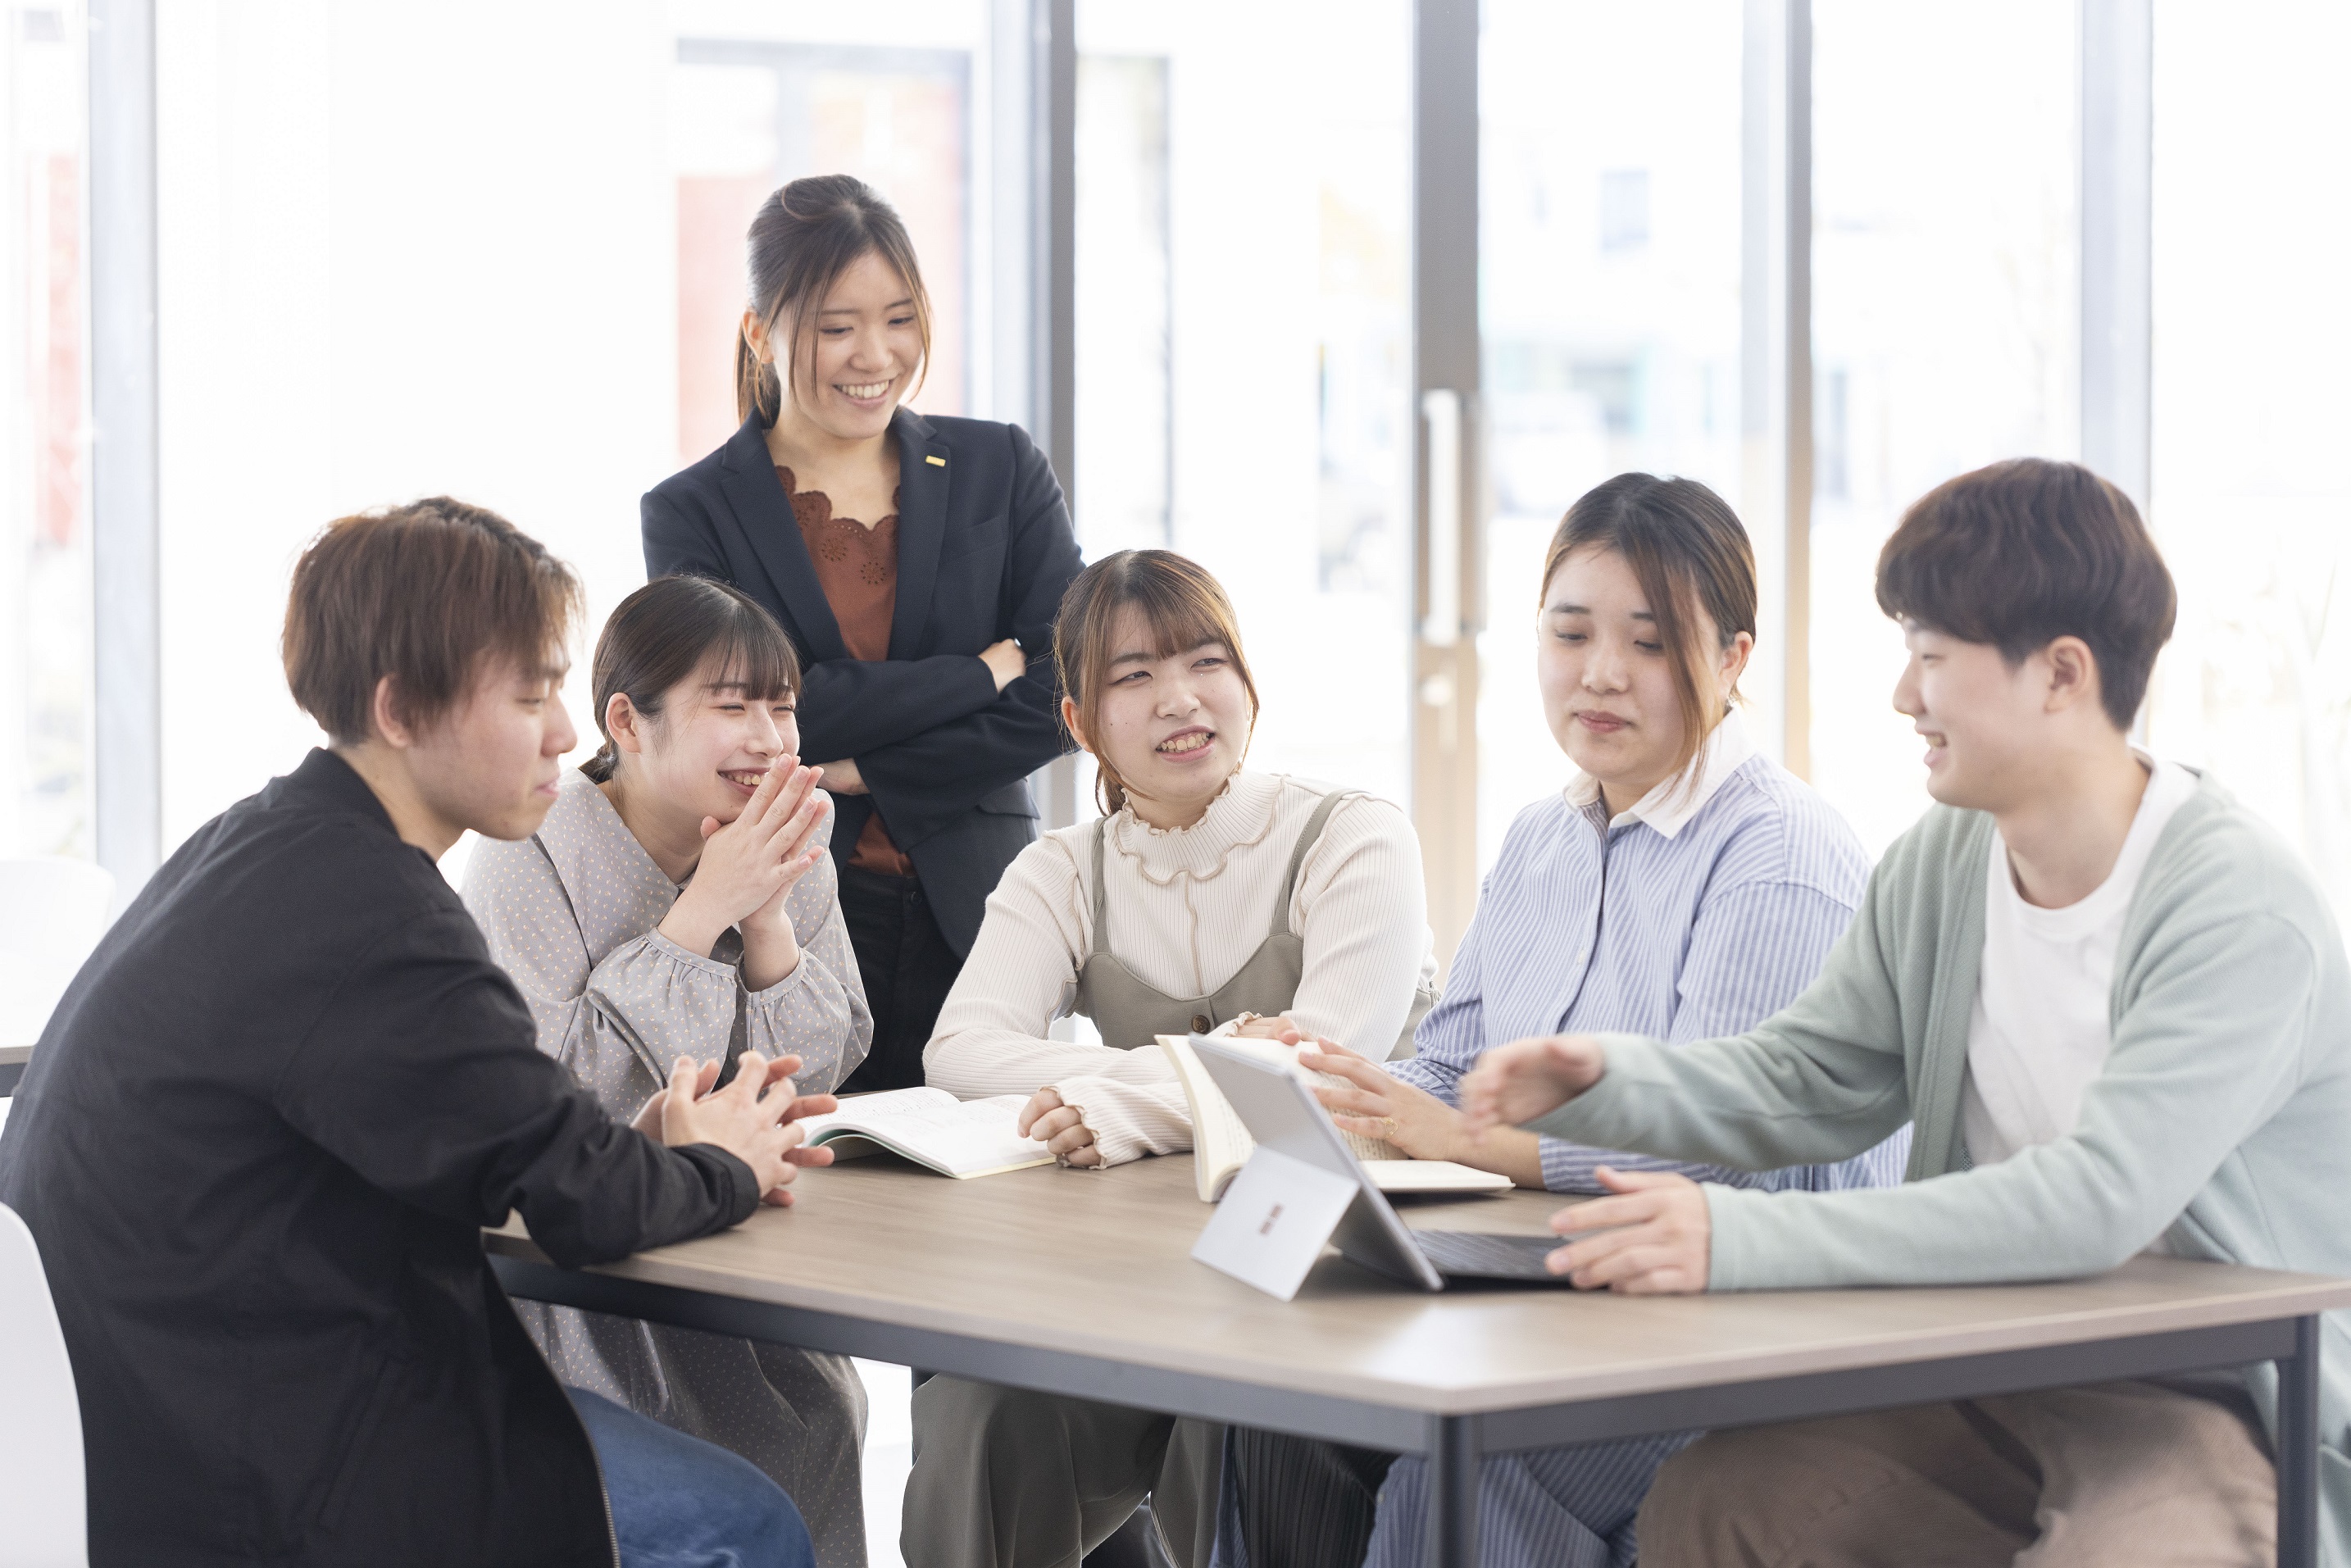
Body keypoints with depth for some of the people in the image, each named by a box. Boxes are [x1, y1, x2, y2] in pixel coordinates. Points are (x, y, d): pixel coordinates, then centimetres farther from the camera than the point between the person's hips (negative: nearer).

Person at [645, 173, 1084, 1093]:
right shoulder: (693, 514, 3)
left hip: (973, 923, 2)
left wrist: (859, 772, -8)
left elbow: (1059, 698, 1)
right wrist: (977, 673, -6)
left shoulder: (1000, 471, 9)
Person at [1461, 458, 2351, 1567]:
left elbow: (2095, 1203, -30)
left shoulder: (2242, 914, -19)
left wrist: (1746, 1241, -37)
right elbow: (1808, 1082, 16)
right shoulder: (1939, 864, 6)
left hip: (2226, 1412, -6)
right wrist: (1606, 1081, -5)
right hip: (1993, 1383, 6)